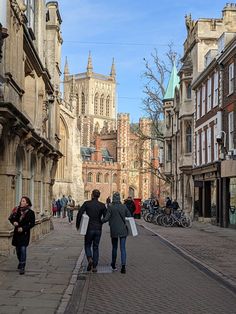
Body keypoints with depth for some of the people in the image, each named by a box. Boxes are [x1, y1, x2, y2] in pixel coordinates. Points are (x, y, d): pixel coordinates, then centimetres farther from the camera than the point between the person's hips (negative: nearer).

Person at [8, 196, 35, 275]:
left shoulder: (30, 212, -7)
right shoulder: (17, 210, 3)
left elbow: (32, 223, -7)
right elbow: (11, 218, 10)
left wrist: (23, 228, -16)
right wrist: (13, 222, -12)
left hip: (25, 233, -4)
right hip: (17, 232, 4)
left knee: (23, 249, -14)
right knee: (18, 249, 13)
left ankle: (22, 267, -12)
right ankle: (21, 262, 37)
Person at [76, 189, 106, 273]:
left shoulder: (87, 203, -6)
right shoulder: (102, 205, -1)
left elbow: (79, 214, -12)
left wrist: (77, 224, 1)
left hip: (89, 228, -2)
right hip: (98, 229, 2)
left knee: (87, 245, 15)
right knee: (96, 247, 12)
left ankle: (90, 259, -12)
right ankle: (94, 267, 9)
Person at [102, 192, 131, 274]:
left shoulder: (110, 207, -8)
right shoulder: (124, 206, -1)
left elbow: (106, 218, -11)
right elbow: (129, 216, 3)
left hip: (114, 230, -1)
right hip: (123, 230, 1)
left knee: (114, 247, 16)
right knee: (123, 248, 0)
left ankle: (113, 265, 30)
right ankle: (123, 266, -14)